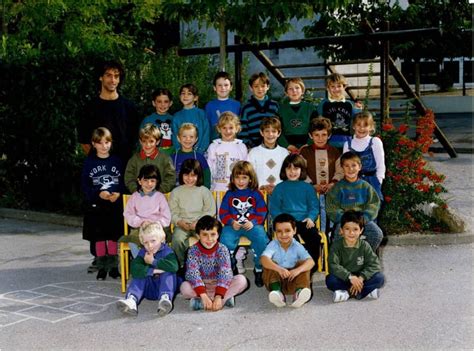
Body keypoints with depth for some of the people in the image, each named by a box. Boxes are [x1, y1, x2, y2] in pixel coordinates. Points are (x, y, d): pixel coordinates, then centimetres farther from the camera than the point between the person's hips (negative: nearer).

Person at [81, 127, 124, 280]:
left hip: (115, 205, 1)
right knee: (99, 236, 5)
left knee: (114, 235, 6)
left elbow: (124, 182, 5)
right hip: (96, 205, -1)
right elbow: (85, 185, -3)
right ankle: (101, 266, 16)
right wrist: (99, 193, -18)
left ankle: (113, 266, 18)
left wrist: (118, 193, -14)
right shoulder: (89, 162, 0)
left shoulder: (116, 161, 4)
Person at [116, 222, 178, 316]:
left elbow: (173, 266, -34)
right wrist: (152, 271, -34)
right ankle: (131, 300, -40)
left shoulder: (167, 251, -11)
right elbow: (134, 269, -22)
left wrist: (153, 262, -24)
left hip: (164, 286, -3)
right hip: (148, 289, 3)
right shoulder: (143, 253, -2)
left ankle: (165, 298, -47)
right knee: (139, 275, -20)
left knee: (168, 272, -26)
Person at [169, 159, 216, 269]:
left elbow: (210, 210, 2)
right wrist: (179, 221, -14)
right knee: (177, 239, -31)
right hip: (182, 224, 1)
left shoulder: (204, 191, 6)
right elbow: (172, 212, 5)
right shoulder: (176, 192, 8)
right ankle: (181, 264, -9)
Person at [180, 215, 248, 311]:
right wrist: (204, 296, -38)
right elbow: (193, 274, -24)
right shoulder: (193, 251, -13)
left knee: (241, 280, -24)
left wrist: (218, 296, -37)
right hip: (200, 286, -1)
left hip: (219, 285, 1)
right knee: (184, 287, -30)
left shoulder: (222, 250, -13)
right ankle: (225, 298, -27)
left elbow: (225, 273, -23)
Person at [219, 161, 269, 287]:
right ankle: (230, 268, -2)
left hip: (252, 225, -1)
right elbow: (223, 213, 6)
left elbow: (262, 212, 4)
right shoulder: (229, 194, 10)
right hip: (233, 225, 1)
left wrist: (253, 222, -15)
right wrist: (231, 222, -13)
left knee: (262, 240, -30)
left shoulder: (256, 194, 9)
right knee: (225, 241, -29)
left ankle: (259, 269, -7)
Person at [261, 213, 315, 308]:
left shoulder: (297, 247, -7)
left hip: (292, 279, 1)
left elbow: (311, 261, -23)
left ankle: (299, 291, -36)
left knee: (302, 264, -19)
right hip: (277, 279, 0)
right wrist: (279, 269, -47)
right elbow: (264, 259, -30)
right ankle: (276, 291, -37)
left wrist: (298, 270, -43)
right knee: (270, 264, -23)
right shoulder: (273, 245, -10)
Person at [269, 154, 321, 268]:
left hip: (304, 221, 1)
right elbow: (273, 208, 10)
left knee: (315, 237, -26)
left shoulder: (307, 187, 17)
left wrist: (311, 218, -8)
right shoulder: (280, 188, 14)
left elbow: (314, 206, 13)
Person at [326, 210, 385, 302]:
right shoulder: (336, 246, -9)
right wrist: (350, 277, -31)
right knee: (330, 280, -31)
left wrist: (361, 278, -26)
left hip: (359, 278, 2)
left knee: (380, 277, -20)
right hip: (343, 279, -1)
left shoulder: (364, 246, -5)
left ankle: (348, 292, -25)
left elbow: (374, 265, -12)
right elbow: (333, 266, -21)